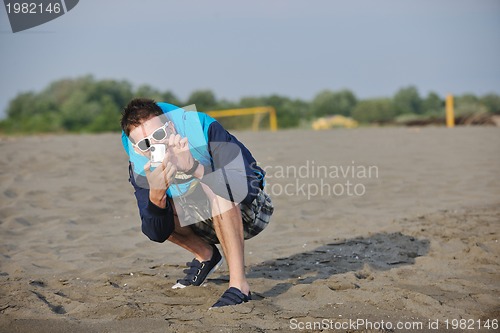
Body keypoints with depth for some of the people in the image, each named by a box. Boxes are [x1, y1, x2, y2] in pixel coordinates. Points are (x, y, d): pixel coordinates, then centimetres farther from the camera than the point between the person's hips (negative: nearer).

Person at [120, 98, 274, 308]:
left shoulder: (205, 130, -27)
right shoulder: (140, 168, -15)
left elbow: (245, 189, -39)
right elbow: (158, 234, -20)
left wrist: (194, 168, -50)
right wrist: (156, 196, -39)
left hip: (250, 213, -5)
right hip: (209, 221, 5)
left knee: (213, 186, -34)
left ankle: (239, 284, -32)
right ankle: (206, 255, 9)